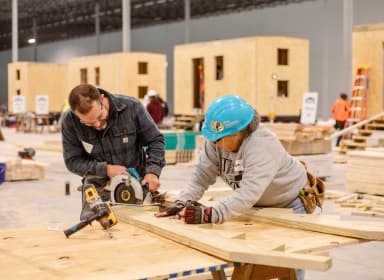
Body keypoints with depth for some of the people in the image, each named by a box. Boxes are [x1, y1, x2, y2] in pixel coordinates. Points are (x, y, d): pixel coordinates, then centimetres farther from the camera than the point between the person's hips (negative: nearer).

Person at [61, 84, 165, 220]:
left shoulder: (131, 107, -15)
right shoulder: (69, 120, -14)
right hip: (97, 188, 1)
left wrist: (152, 171, -18)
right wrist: (105, 169, -20)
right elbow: (73, 161, -8)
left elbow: (155, 140, -5)